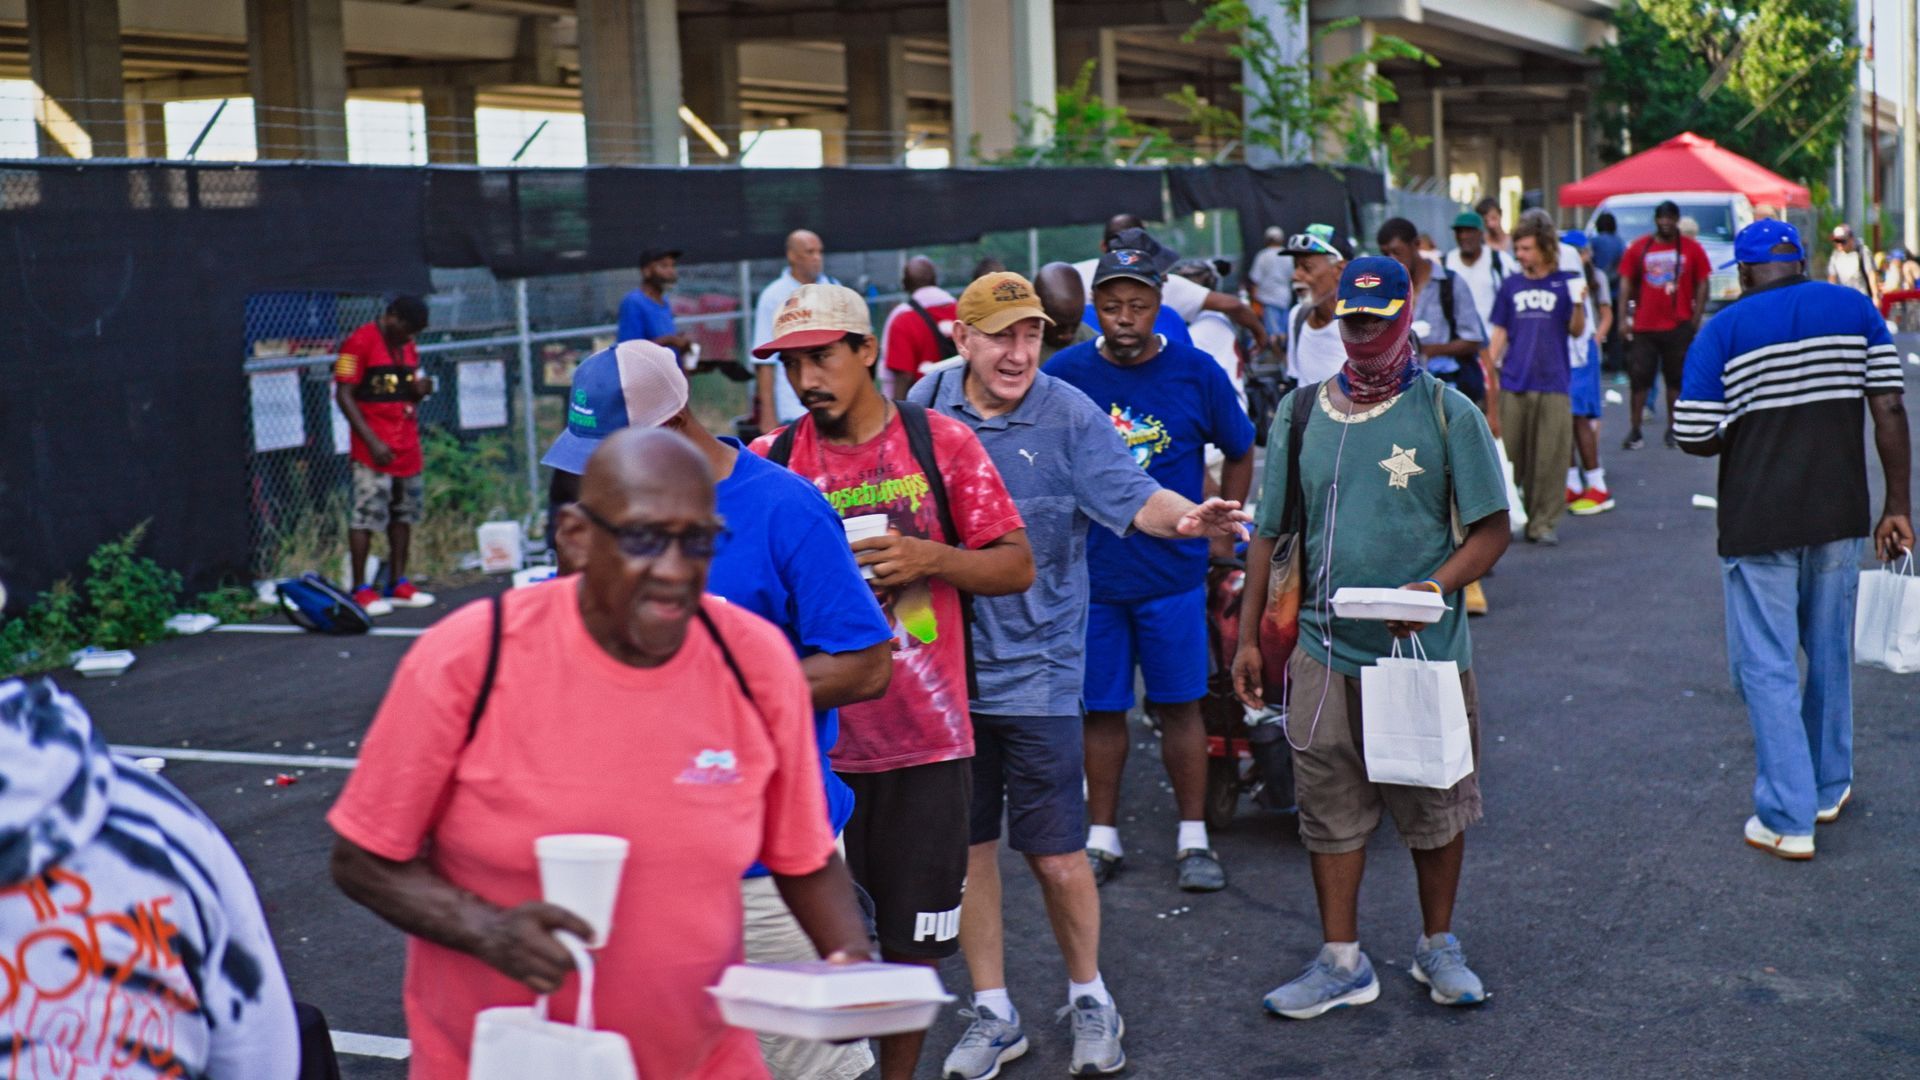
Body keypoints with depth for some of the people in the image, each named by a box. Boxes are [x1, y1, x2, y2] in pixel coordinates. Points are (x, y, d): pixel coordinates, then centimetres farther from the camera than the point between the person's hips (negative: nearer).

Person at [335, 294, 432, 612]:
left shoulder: (408, 347, 15)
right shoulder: (359, 344, -9)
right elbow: (344, 396, -11)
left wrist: (420, 390, 1)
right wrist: (372, 441, -17)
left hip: (408, 448, 8)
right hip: (376, 450, -8)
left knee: (404, 513, 10)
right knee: (367, 514, -8)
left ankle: (397, 584, 18)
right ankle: (360, 589, -3)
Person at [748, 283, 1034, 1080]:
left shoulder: (940, 441, -1)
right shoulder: (771, 461, 2)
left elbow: (1016, 566, 1)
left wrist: (929, 557, -14)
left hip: (924, 742, 0)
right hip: (811, 739, 0)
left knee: (913, 946, 10)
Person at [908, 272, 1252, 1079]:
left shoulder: (1069, 416, -7)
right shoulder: (926, 406, 1)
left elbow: (1132, 496, -18)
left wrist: (1186, 519, -36)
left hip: (1036, 671, -3)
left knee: (1056, 856, 2)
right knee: (966, 846, 11)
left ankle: (1088, 998, 27)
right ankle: (992, 1014, 28)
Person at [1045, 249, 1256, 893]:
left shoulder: (1197, 373, -2)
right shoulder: (1063, 374, -2)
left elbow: (1239, 454, 11)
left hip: (1174, 574, 0)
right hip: (1088, 573, 1)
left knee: (1180, 707, 5)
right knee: (1101, 710, 9)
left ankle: (1194, 840, 17)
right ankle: (1102, 839, 21)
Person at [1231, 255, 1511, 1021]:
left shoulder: (1447, 412, -3)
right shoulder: (1301, 413, 6)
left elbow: (1492, 530, -3)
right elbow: (1268, 533, 11)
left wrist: (1433, 586, -21)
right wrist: (1247, 638, 7)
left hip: (1426, 649, -2)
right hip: (1326, 650, 2)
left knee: (1434, 805, 10)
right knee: (1330, 807, 7)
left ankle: (1438, 947, 29)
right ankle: (1342, 963, 20)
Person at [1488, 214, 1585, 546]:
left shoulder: (1563, 283, 3)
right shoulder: (1510, 285, 10)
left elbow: (1576, 330, 1)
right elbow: (1500, 332, 12)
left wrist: (1578, 303, -17)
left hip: (1553, 383, -2)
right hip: (1514, 382, 2)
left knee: (1550, 457, -2)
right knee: (1509, 454, 5)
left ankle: (1543, 522, 5)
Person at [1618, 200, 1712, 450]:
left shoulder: (1692, 249, 2)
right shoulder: (1638, 248, 3)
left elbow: (1702, 285, 3)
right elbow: (1626, 283, 3)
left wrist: (1696, 319, -4)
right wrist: (1623, 318, -4)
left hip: (1679, 327, 0)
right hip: (1643, 326, 0)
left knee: (1676, 379, 7)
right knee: (1639, 379, -1)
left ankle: (1673, 429, 17)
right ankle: (1635, 431, 3)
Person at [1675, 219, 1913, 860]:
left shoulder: (1724, 331, -7)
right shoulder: (1857, 311, 2)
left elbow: (1695, 438, -10)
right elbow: (1889, 412, -1)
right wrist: (1897, 506, 3)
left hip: (1759, 525, -4)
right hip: (1840, 517, 4)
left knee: (1767, 668, 4)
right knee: (1830, 653, 20)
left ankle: (1788, 820, 5)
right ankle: (1829, 787, 34)